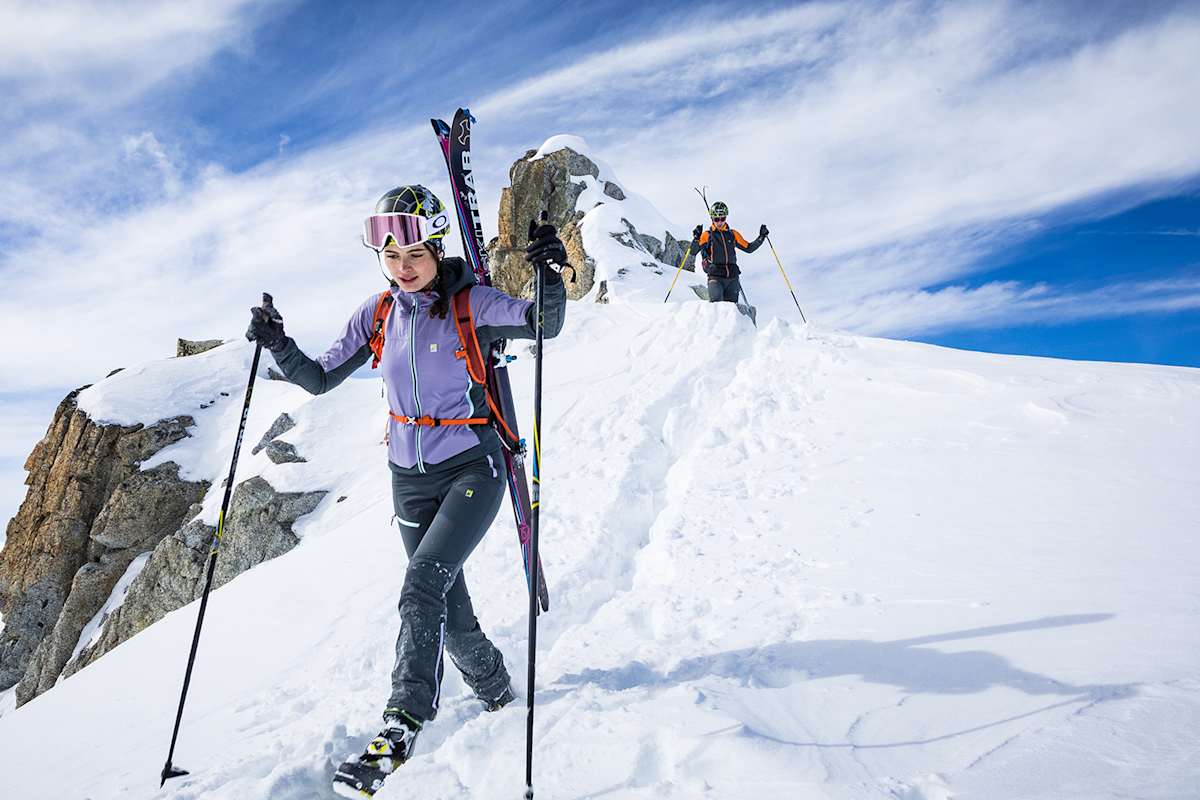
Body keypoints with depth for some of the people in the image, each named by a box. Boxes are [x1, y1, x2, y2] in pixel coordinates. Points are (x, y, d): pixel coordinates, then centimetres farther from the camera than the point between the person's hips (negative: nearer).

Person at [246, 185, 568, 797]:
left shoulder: (470, 303, -10)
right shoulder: (376, 315, 2)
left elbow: (545, 326, -20)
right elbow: (320, 379, 6)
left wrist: (551, 278, -37)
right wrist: (278, 347, -9)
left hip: (472, 469, -4)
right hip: (410, 477, 5)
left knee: (422, 583, -23)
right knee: (448, 609, 13)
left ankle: (403, 723, -8)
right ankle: (494, 691, 38)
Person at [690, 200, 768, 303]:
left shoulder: (733, 234, 15)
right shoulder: (707, 235, 5)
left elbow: (749, 248, 24)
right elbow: (693, 251, -5)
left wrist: (761, 237, 14)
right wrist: (696, 238, -21)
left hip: (732, 278, 4)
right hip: (715, 277, -4)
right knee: (716, 303, -28)